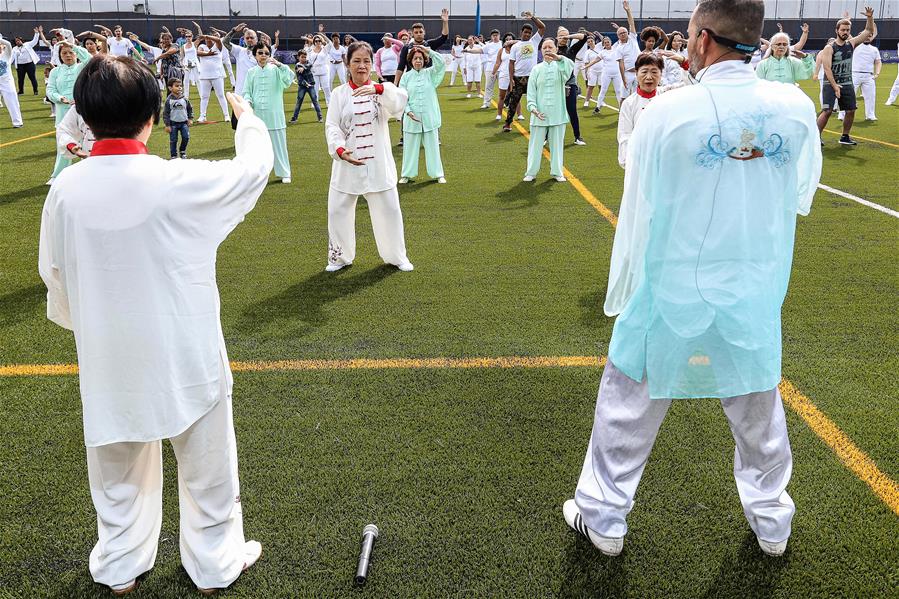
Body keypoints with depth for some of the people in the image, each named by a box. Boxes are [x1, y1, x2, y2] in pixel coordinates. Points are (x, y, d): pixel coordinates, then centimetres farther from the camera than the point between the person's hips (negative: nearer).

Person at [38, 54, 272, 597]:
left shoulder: (66, 189, -9)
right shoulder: (177, 181, -21)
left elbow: (54, 272, 4)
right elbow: (254, 167, -4)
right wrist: (249, 119, 17)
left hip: (107, 355, 4)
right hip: (184, 353, -3)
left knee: (118, 470, 22)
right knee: (207, 466, 17)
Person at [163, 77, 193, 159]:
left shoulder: (184, 99, 0)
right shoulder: (169, 100, -8)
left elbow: (190, 109, 14)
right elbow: (165, 113, -5)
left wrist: (190, 119, 4)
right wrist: (167, 125, -9)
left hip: (184, 122, 2)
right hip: (173, 123, -2)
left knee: (186, 137, -6)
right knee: (173, 140, 2)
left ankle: (182, 151, 20)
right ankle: (174, 155, 14)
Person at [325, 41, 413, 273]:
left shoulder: (381, 90, 0)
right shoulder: (339, 93, 1)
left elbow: (400, 100, -22)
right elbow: (332, 126, -6)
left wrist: (377, 89, -40)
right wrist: (339, 149, -24)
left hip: (378, 163, 0)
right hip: (348, 162, 0)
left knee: (389, 209, 7)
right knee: (338, 210, 6)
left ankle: (396, 256, 27)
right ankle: (341, 256, 27)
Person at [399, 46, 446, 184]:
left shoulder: (430, 73, 4)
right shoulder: (406, 77, 2)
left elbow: (440, 63, -13)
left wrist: (429, 50, -17)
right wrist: (408, 111, -14)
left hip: (429, 117, 0)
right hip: (412, 118, 0)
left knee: (432, 146, 6)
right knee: (410, 146, 7)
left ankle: (437, 174, 15)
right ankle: (407, 174, 18)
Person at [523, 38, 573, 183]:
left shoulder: (560, 66, 0)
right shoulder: (537, 69, 3)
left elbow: (571, 66, -24)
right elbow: (531, 91, 1)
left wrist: (559, 58, -44)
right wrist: (532, 107, -15)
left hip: (557, 113, 0)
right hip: (540, 113, 0)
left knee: (557, 143, 8)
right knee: (536, 143, 4)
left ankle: (556, 172, 21)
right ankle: (531, 172, 15)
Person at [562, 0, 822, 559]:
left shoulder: (667, 111, -16)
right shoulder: (796, 107, -7)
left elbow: (638, 213, -8)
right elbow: (801, 194, 9)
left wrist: (621, 293, 5)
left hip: (673, 289, -3)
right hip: (756, 293, 3)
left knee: (628, 406, 14)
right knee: (759, 408, 22)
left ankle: (604, 515, 29)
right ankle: (771, 519, 41)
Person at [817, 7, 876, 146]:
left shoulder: (851, 43, 6)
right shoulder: (829, 48, -10)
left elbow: (869, 32, 9)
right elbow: (827, 69, -18)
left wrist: (870, 18, -9)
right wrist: (835, 86, -26)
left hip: (847, 84, 6)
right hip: (831, 84, -6)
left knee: (851, 111, 7)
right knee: (827, 111, -15)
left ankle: (845, 137, 20)